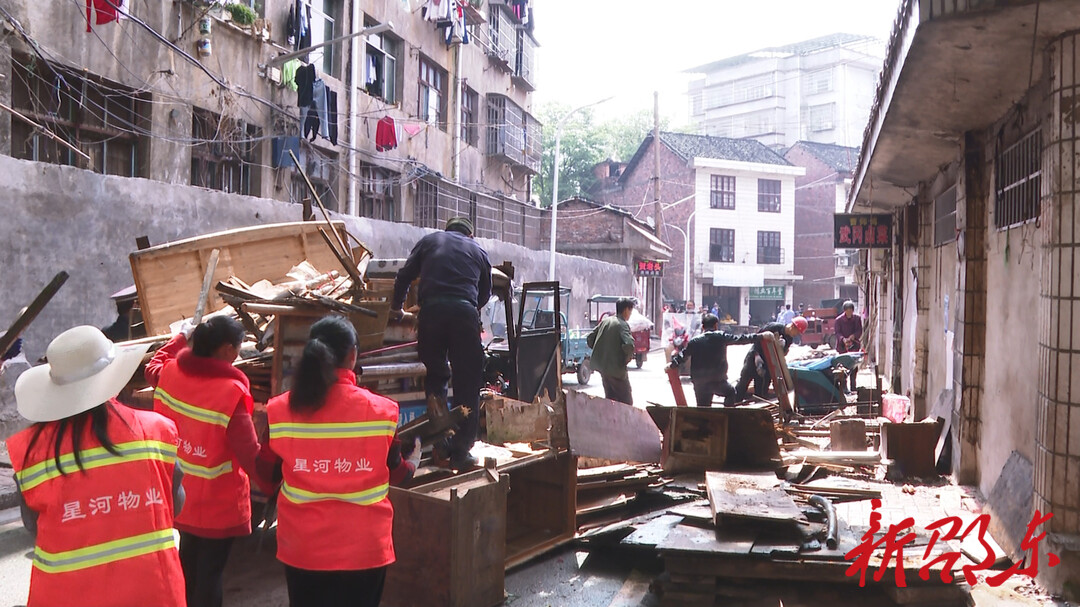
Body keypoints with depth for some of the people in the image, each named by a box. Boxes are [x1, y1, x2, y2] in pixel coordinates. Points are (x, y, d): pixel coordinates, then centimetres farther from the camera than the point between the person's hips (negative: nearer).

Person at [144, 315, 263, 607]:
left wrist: (182, 337, 31)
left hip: (180, 491, 7)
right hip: (217, 500, -7)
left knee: (189, 557, 28)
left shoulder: (170, 373, -8)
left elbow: (153, 366, 20)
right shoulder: (230, 391, -28)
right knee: (210, 571, 7)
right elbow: (249, 454, -26)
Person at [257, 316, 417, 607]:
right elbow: (395, 474, 3)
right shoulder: (381, 412, -13)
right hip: (363, 549, -1)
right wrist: (413, 462, 25)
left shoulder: (279, 411, -10)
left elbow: (268, 474, 5)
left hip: (302, 548, 2)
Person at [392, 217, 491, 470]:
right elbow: (485, 293, 29)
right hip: (465, 311, -1)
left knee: (434, 376, 14)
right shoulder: (478, 251, 25)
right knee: (467, 383, 3)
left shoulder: (429, 241, 25)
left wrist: (396, 307, 37)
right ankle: (460, 451, 2)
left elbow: (404, 276, 22)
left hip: (431, 309, 1)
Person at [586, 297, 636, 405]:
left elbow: (590, 339, 13)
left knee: (610, 397, 19)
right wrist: (628, 358, -10)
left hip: (601, 365, 8)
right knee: (626, 401, 3)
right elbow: (628, 345, -29)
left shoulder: (605, 321, 8)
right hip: (616, 368, -8)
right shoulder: (622, 325, -15)